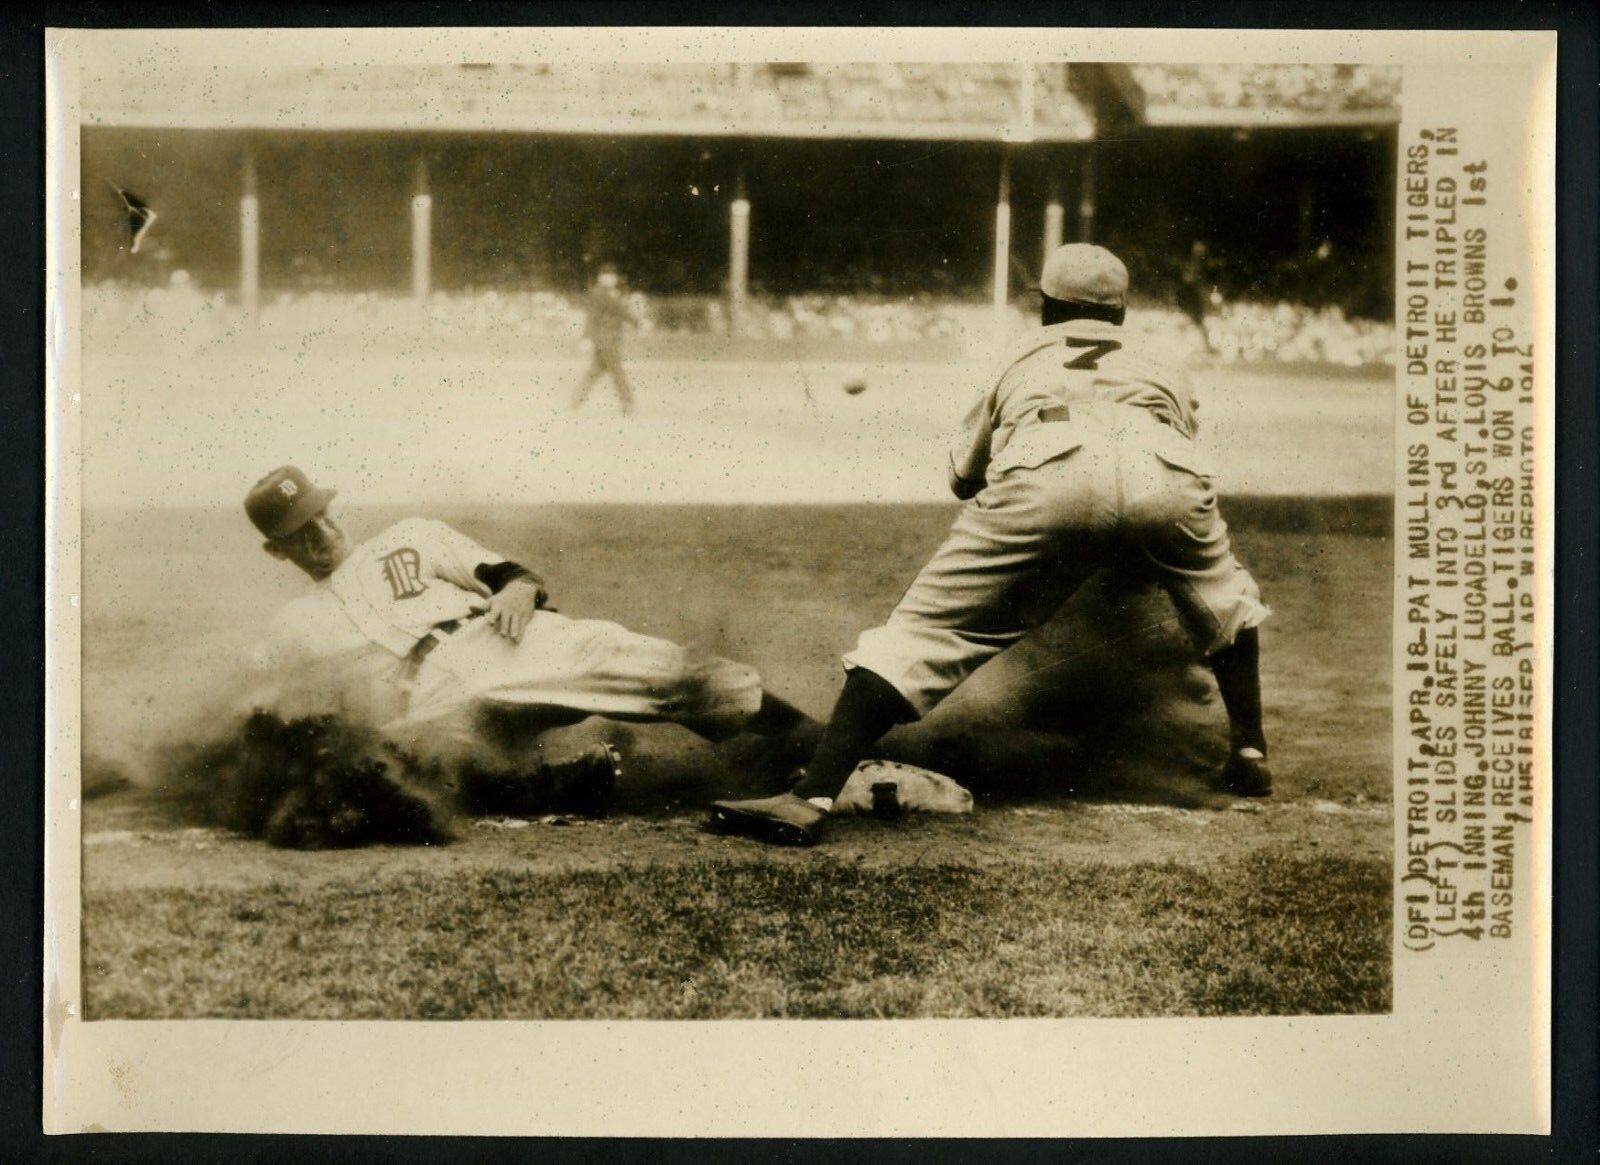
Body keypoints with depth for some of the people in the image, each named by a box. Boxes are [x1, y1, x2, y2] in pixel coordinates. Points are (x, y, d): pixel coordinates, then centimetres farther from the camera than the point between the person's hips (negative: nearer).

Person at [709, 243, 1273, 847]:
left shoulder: (1024, 366, 40)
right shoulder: (1164, 374, 42)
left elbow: (963, 474, 45)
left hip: (1045, 472, -2)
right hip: (1162, 472, 2)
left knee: (924, 629, -2)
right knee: (1224, 600, 34)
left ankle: (811, 797, -15)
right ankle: (1250, 757, 35)